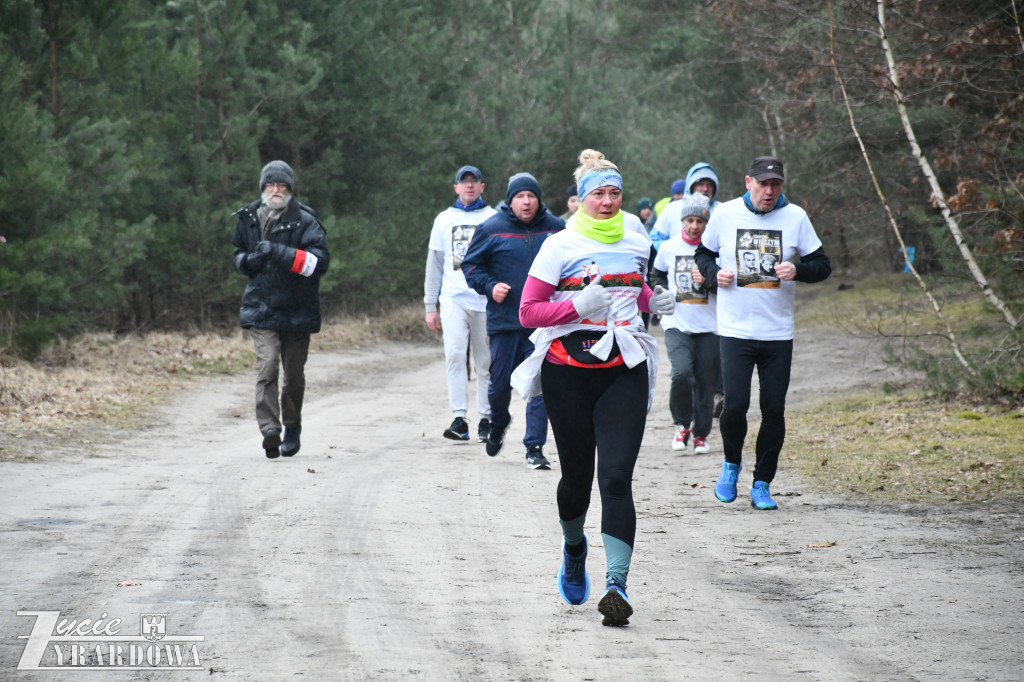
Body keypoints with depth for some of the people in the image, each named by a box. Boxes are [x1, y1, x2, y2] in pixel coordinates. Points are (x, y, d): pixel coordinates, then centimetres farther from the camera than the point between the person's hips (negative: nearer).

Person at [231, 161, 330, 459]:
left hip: (297, 309, -1)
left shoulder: (305, 221, -6)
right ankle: (270, 429, -24)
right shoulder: (249, 219, 7)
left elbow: (319, 261, -17)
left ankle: (292, 428, 31)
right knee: (266, 366, -17)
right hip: (260, 308, 1)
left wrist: (281, 252, -27)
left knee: (293, 374, 11)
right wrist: (249, 261, -2)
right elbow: (239, 255, 23)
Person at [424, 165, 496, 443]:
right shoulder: (445, 219, 12)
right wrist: (431, 306, 11)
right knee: (454, 355, -13)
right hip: (453, 299, 1)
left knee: (486, 361, 4)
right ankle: (459, 418, -15)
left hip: (486, 300, -1)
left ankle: (486, 419, 12)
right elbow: (434, 265, 15)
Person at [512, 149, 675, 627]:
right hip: (569, 369, -2)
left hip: (624, 371, 2)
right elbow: (528, 312, -6)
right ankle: (573, 548, 41)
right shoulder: (560, 246, -3)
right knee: (577, 475, 8)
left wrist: (652, 301, 7)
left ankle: (617, 584, -19)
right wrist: (578, 306, -20)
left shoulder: (634, 238, 10)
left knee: (617, 477, -12)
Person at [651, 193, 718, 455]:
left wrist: (708, 281, -18)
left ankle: (701, 434, 23)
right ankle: (682, 424, 2)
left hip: (709, 326, 0)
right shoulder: (669, 247, 4)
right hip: (677, 325, 0)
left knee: (705, 383, 4)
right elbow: (657, 275, 23)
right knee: (682, 373, -20)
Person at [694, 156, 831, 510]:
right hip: (735, 330, -1)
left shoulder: (795, 217, 0)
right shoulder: (725, 214, 1)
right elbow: (703, 253, 16)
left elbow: (823, 265, 5)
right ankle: (731, 464, 17)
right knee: (735, 404, -11)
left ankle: (762, 484, 14)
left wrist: (798, 270, -16)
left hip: (778, 333, 1)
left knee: (774, 410, 1)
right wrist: (714, 272, -6)